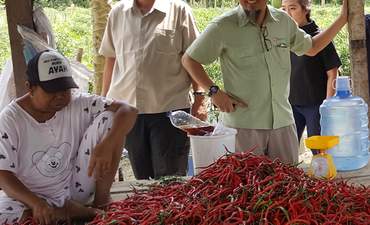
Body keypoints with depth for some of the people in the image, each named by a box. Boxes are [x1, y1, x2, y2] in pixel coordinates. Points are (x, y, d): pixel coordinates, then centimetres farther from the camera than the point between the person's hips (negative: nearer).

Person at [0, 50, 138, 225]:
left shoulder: (79, 104, -9)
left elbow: (129, 111, -17)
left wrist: (107, 145, -36)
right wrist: (36, 203, -35)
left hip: (77, 188, 1)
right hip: (32, 197, -1)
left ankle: (101, 200, -9)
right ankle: (70, 211, -14)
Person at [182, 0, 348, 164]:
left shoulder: (283, 20, 6)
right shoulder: (223, 26, -8)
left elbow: (311, 48, 23)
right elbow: (189, 60, 0)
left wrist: (343, 19, 17)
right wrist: (214, 91, -10)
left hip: (283, 122, 4)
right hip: (244, 126, -4)